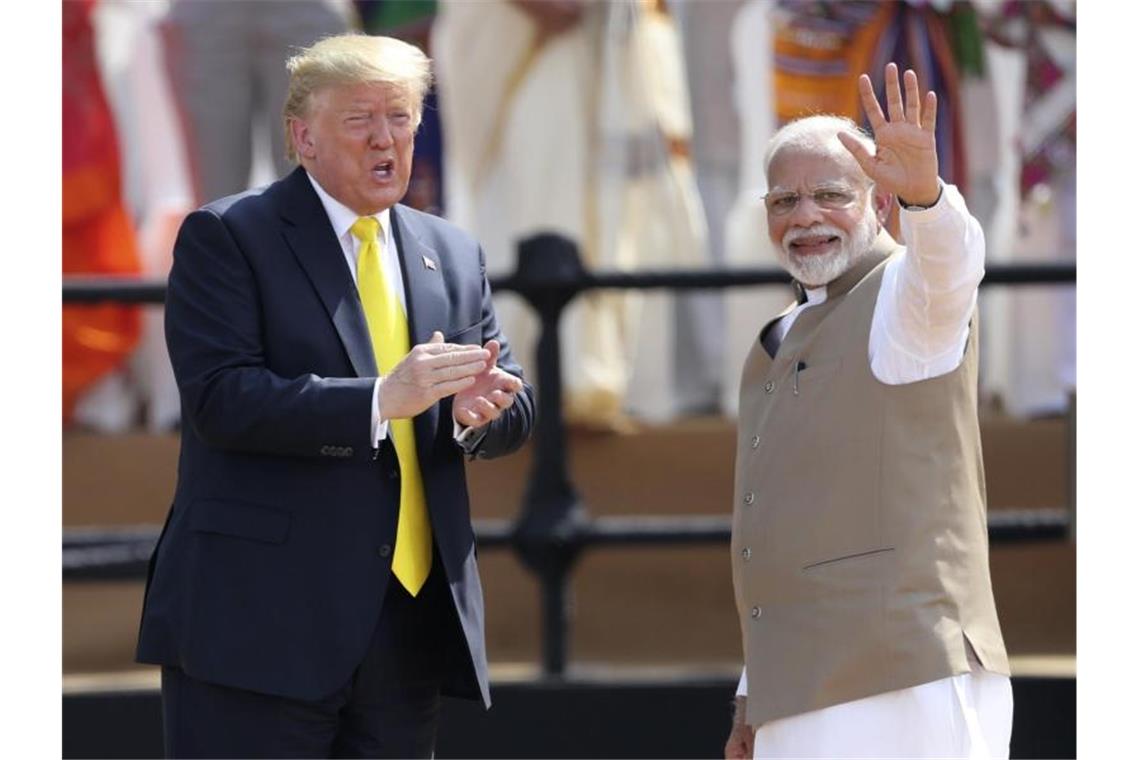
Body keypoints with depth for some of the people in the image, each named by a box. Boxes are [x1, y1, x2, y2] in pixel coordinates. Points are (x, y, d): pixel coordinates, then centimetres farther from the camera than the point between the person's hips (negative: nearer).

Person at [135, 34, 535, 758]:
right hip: (260, 618, -6)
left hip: (407, 626, 6)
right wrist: (381, 399, -24)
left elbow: (516, 405, 15)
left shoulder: (453, 256, 17)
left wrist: (476, 412, -11)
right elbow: (222, 399, -15)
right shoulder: (226, 237, -2)